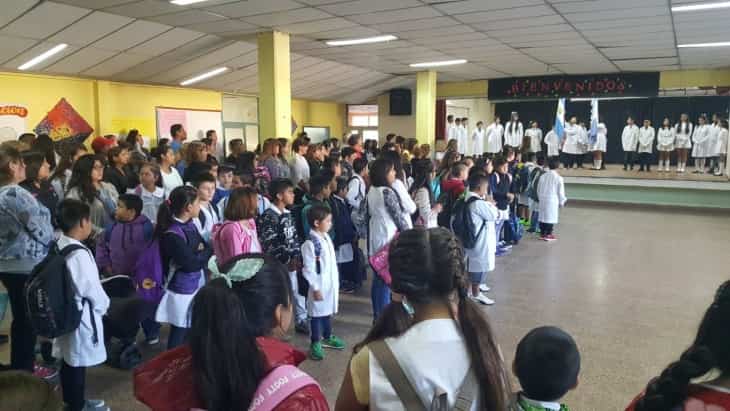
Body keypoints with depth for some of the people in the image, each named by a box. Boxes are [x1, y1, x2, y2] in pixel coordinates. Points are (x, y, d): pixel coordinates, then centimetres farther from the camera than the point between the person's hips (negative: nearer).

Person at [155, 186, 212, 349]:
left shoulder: (191, 226, 4)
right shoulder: (172, 234, -22)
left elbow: (206, 247, 8)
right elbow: (190, 263, -24)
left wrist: (202, 252, -14)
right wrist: (206, 253, -7)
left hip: (196, 286, 8)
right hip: (182, 291, -8)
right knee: (179, 335, 7)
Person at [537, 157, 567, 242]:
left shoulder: (543, 176, 3)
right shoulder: (558, 178, -9)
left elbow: (538, 189, 9)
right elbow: (561, 191, -6)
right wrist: (562, 202, 6)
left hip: (543, 200, 4)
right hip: (553, 201, -4)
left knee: (543, 216, 11)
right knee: (551, 217, 2)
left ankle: (542, 234, 16)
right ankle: (548, 235, 4)